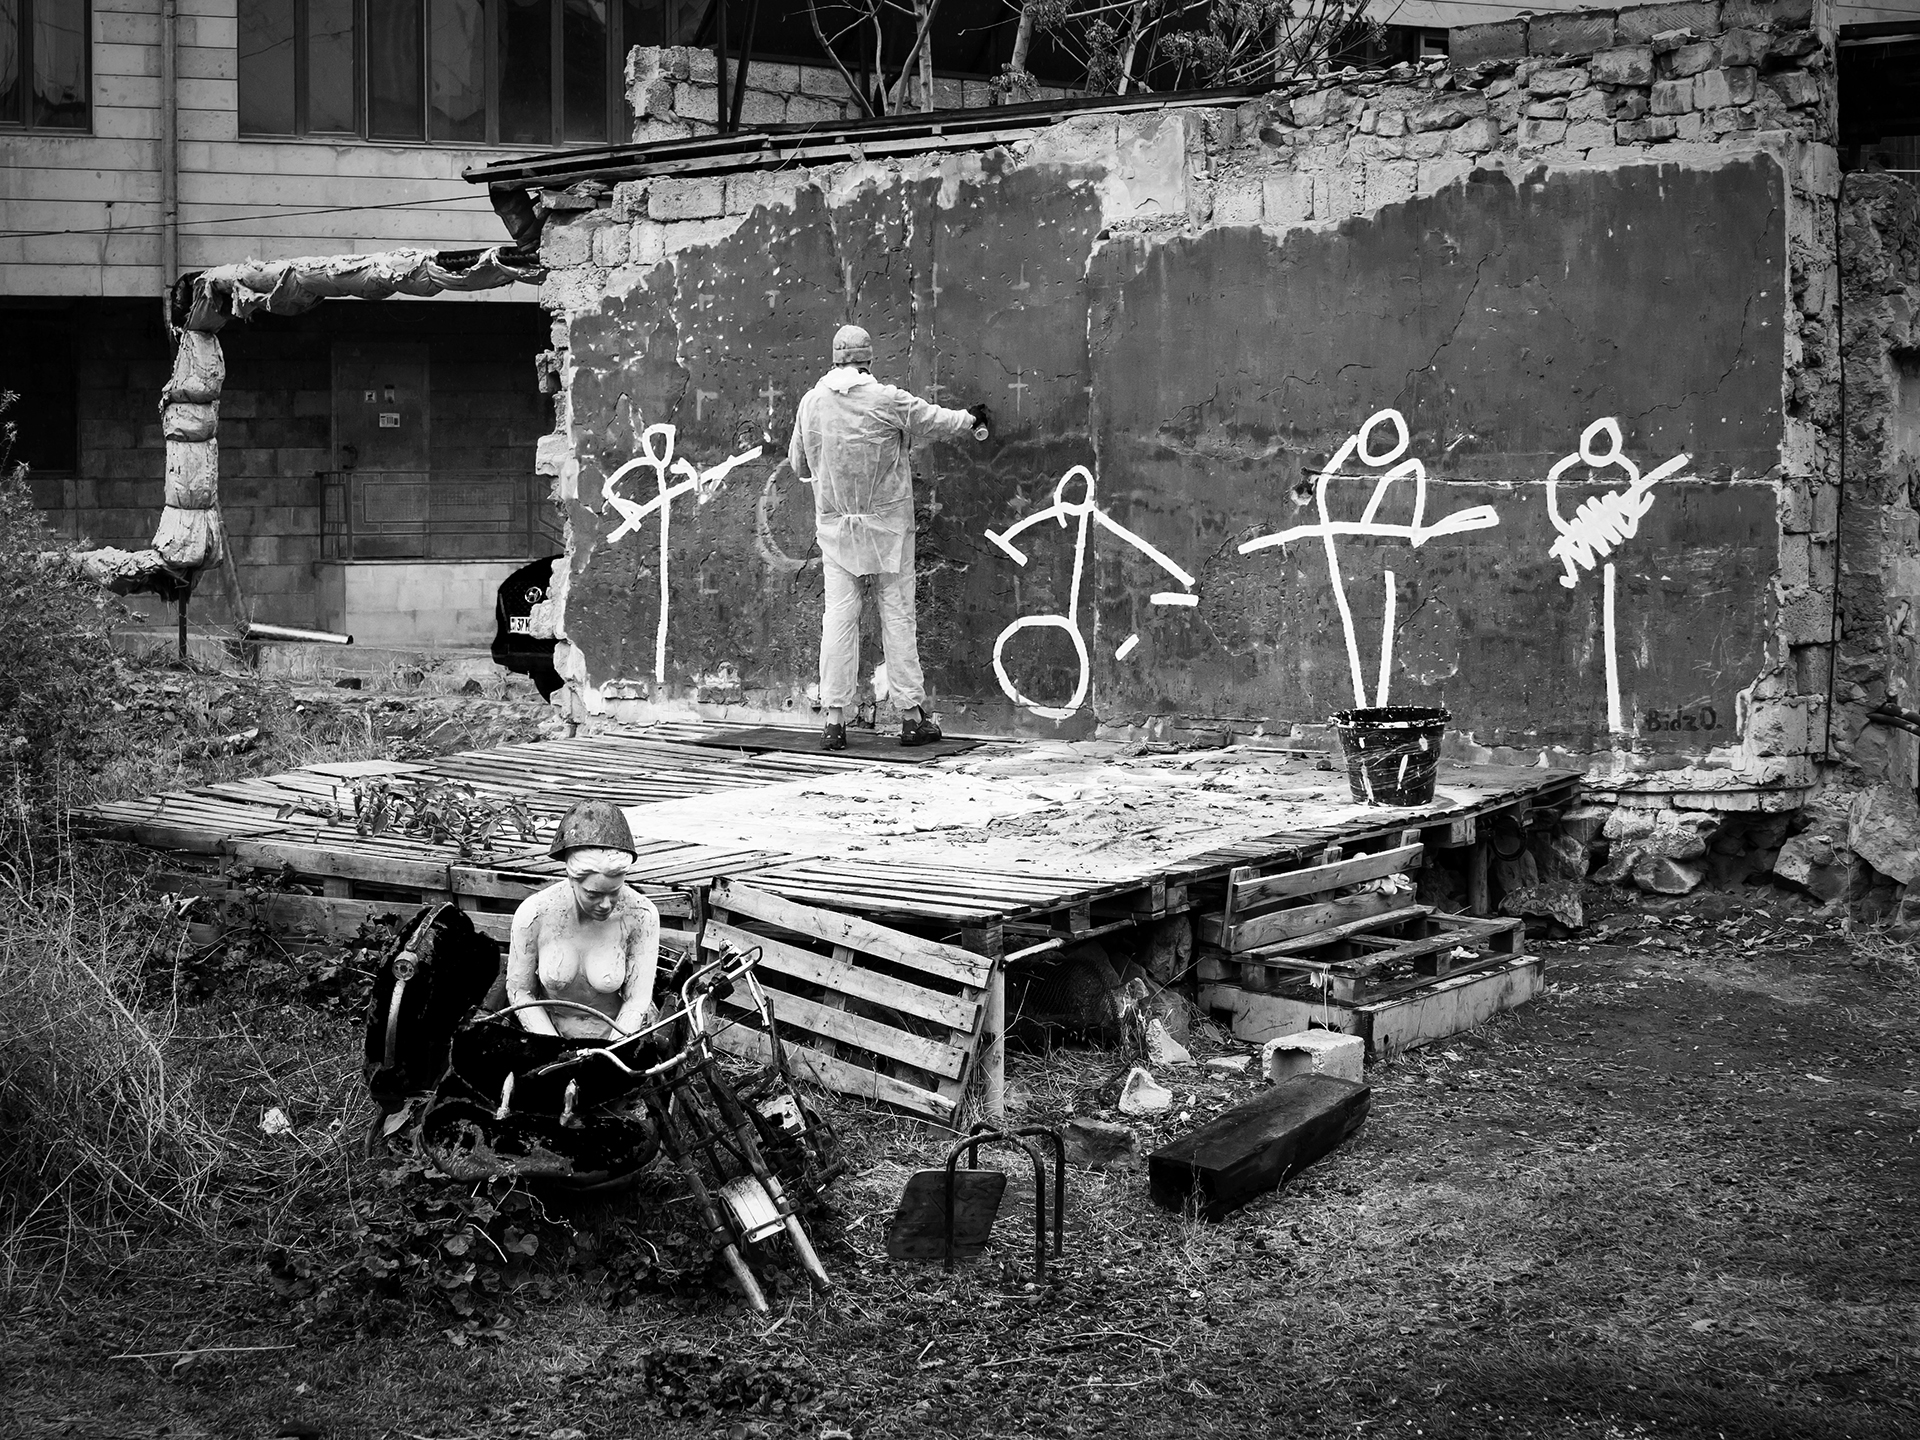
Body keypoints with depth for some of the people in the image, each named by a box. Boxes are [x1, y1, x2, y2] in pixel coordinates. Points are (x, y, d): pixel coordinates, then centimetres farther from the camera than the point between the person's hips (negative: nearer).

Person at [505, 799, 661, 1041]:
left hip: (622, 1036, -1)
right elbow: (520, 991, -4)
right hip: (552, 1032, 1)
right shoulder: (534, 914, -16)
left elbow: (637, 1001, -11)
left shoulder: (640, 915, -17)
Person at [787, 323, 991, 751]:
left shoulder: (811, 402, 0)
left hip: (834, 524, 2)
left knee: (838, 616, 3)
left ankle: (834, 719, -1)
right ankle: (911, 716, 7)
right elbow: (933, 419, 3)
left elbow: (798, 464, 10)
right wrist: (972, 420, 23)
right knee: (897, 614, 4)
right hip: (887, 521, -2)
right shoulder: (886, 400, -10)